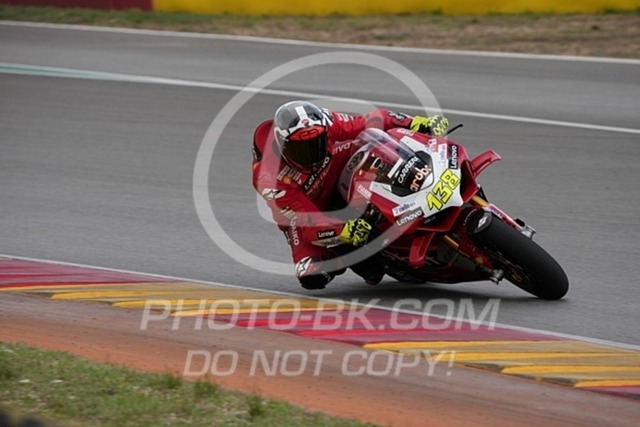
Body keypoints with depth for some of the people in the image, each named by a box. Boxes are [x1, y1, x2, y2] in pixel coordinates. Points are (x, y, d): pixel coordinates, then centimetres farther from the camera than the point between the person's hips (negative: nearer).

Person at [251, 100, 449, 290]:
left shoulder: (326, 124, -28)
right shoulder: (271, 180, -36)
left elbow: (375, 121, -16)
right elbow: (309, 225, -37)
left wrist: (419, 124, -25)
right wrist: (345, 231, -54)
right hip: (304, 216, -4)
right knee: (313, 278, -28)